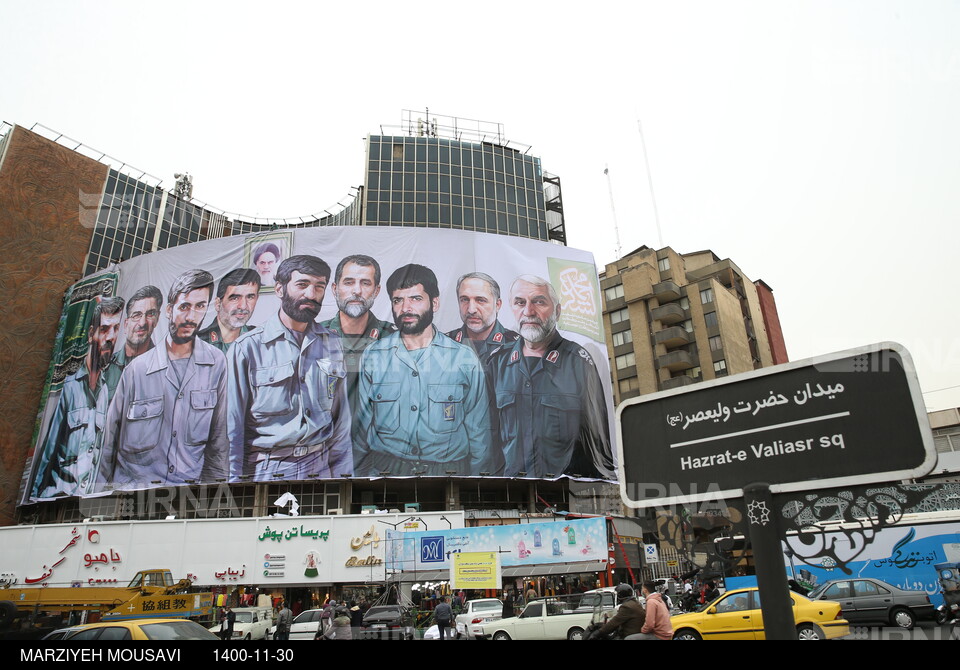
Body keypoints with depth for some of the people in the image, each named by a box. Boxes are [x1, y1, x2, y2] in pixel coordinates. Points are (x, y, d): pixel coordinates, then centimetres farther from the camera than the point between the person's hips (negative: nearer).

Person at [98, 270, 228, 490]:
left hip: (189, 482, 1)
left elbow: (217, 438, 6)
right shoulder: (137, 368, -3)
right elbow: (110, 439, 5)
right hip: (133, 484, 0)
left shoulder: (216, 363, 0)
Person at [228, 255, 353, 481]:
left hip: (320, 466, 3)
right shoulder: (248, 346, -7)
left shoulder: (332, 344, 5)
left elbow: (341, 418, 7)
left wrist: (343, 478, 5)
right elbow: (232, 424, -4)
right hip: (264, 470, -3)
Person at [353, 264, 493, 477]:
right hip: (384, 468, 1)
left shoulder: (465, 359, 5)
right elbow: (361, 425, 13)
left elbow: (478, 430, 10)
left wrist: (476, 482, 6)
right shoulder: (372, 356, 8)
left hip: (449, 468, 0)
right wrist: (358, 475, 9)